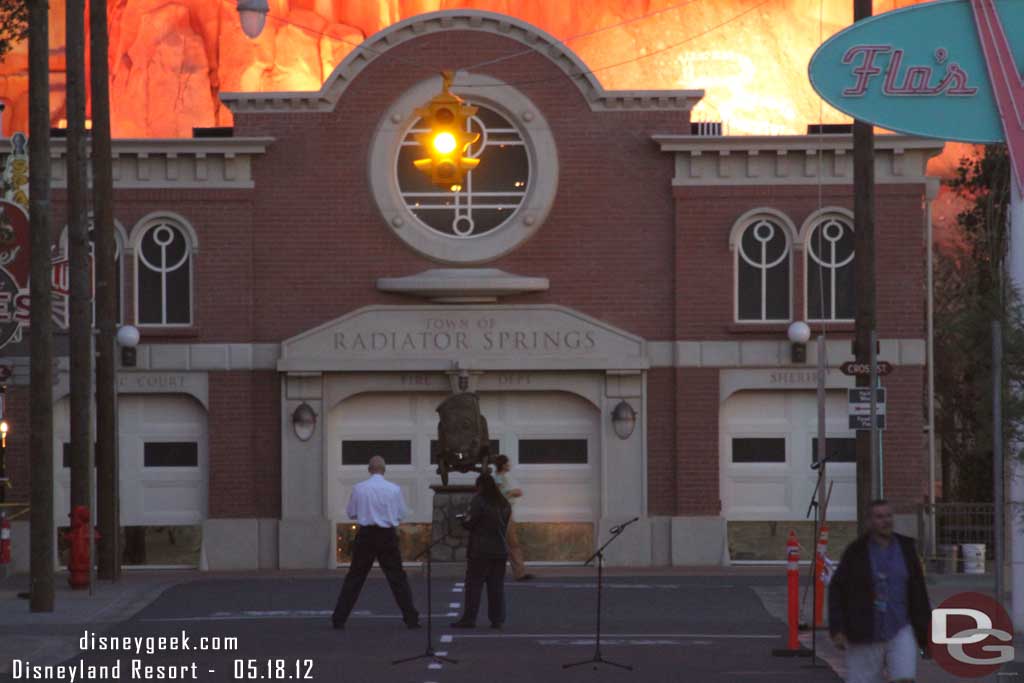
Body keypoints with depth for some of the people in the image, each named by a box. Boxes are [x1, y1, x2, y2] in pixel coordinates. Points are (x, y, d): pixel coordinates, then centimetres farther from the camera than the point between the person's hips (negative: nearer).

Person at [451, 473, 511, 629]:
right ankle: (497, 619, 5)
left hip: (481, 551, -6)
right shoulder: (504, 504, 10)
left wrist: (463, 520, 11)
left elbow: (469, 523, -13)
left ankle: (469, 619, -2)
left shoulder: (479, 501, -11)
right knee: (496, 586, 7)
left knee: (473, 584, 0)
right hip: (500, 550, 6)